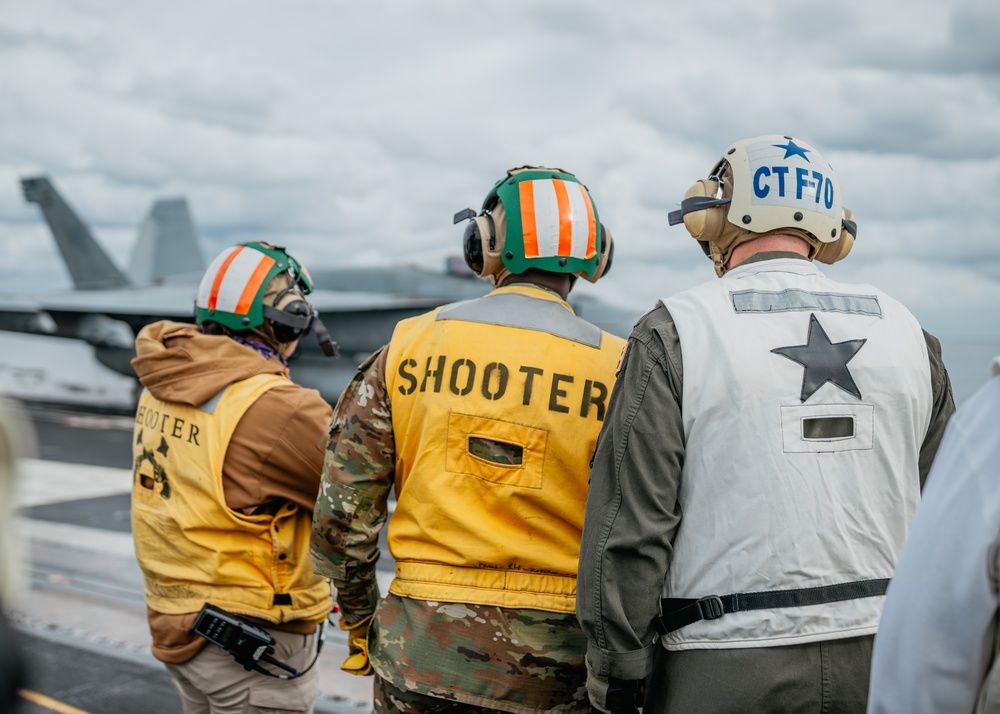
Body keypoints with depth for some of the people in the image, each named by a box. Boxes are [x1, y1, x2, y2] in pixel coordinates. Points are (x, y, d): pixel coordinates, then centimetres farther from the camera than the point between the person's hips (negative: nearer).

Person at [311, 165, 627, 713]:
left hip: (421, 653, 1)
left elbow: (342, 511, -1)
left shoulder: (410, 345, -3)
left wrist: (360, 621, 14)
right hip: (553, 669, -1)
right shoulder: (616, 370, -7)